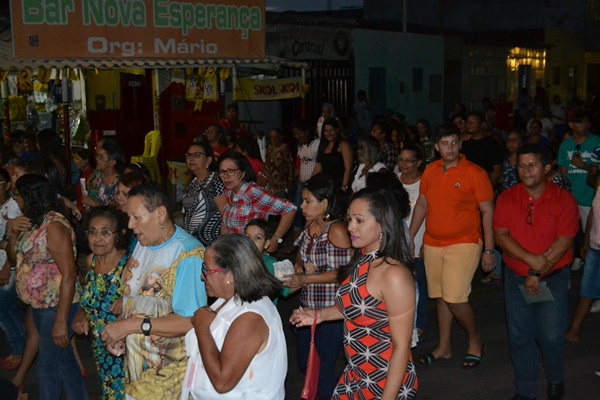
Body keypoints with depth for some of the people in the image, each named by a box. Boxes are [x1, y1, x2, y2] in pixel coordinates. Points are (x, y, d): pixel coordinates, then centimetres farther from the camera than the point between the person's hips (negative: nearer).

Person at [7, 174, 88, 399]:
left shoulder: (54, 226, -19)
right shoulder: (32, 223, 6)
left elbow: (69, 274, -23)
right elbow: (14, 257, 14)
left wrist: (61, 321, -24)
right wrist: (13, 232, -3)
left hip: (57, 306, -8)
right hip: (39, 305, 8)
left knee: (48, 366, 2)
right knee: (64, 359, 17)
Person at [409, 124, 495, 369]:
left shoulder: (474, 173, -9)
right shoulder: (430, 171, 6)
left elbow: (487, 211, -8)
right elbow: (421, 205, 15)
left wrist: (489, 250, -11)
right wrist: (410, 237, 12)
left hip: (463, 243, -5)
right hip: (432, 243, 5)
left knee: (455, 298, -12)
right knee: (440, 297, 12)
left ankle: (475, 341, 13)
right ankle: (444, 348, 26)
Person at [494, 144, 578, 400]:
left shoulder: (564, 200, -8)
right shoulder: (507, 198, -2)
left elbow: (564, 242, -12)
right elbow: (501, 235, -9)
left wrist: (537, 274, -15)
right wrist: (531, 259, -21)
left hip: (554, 280, -2)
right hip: (516, 279, 2)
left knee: (551, 336, 0)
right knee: (519, 336, 7)